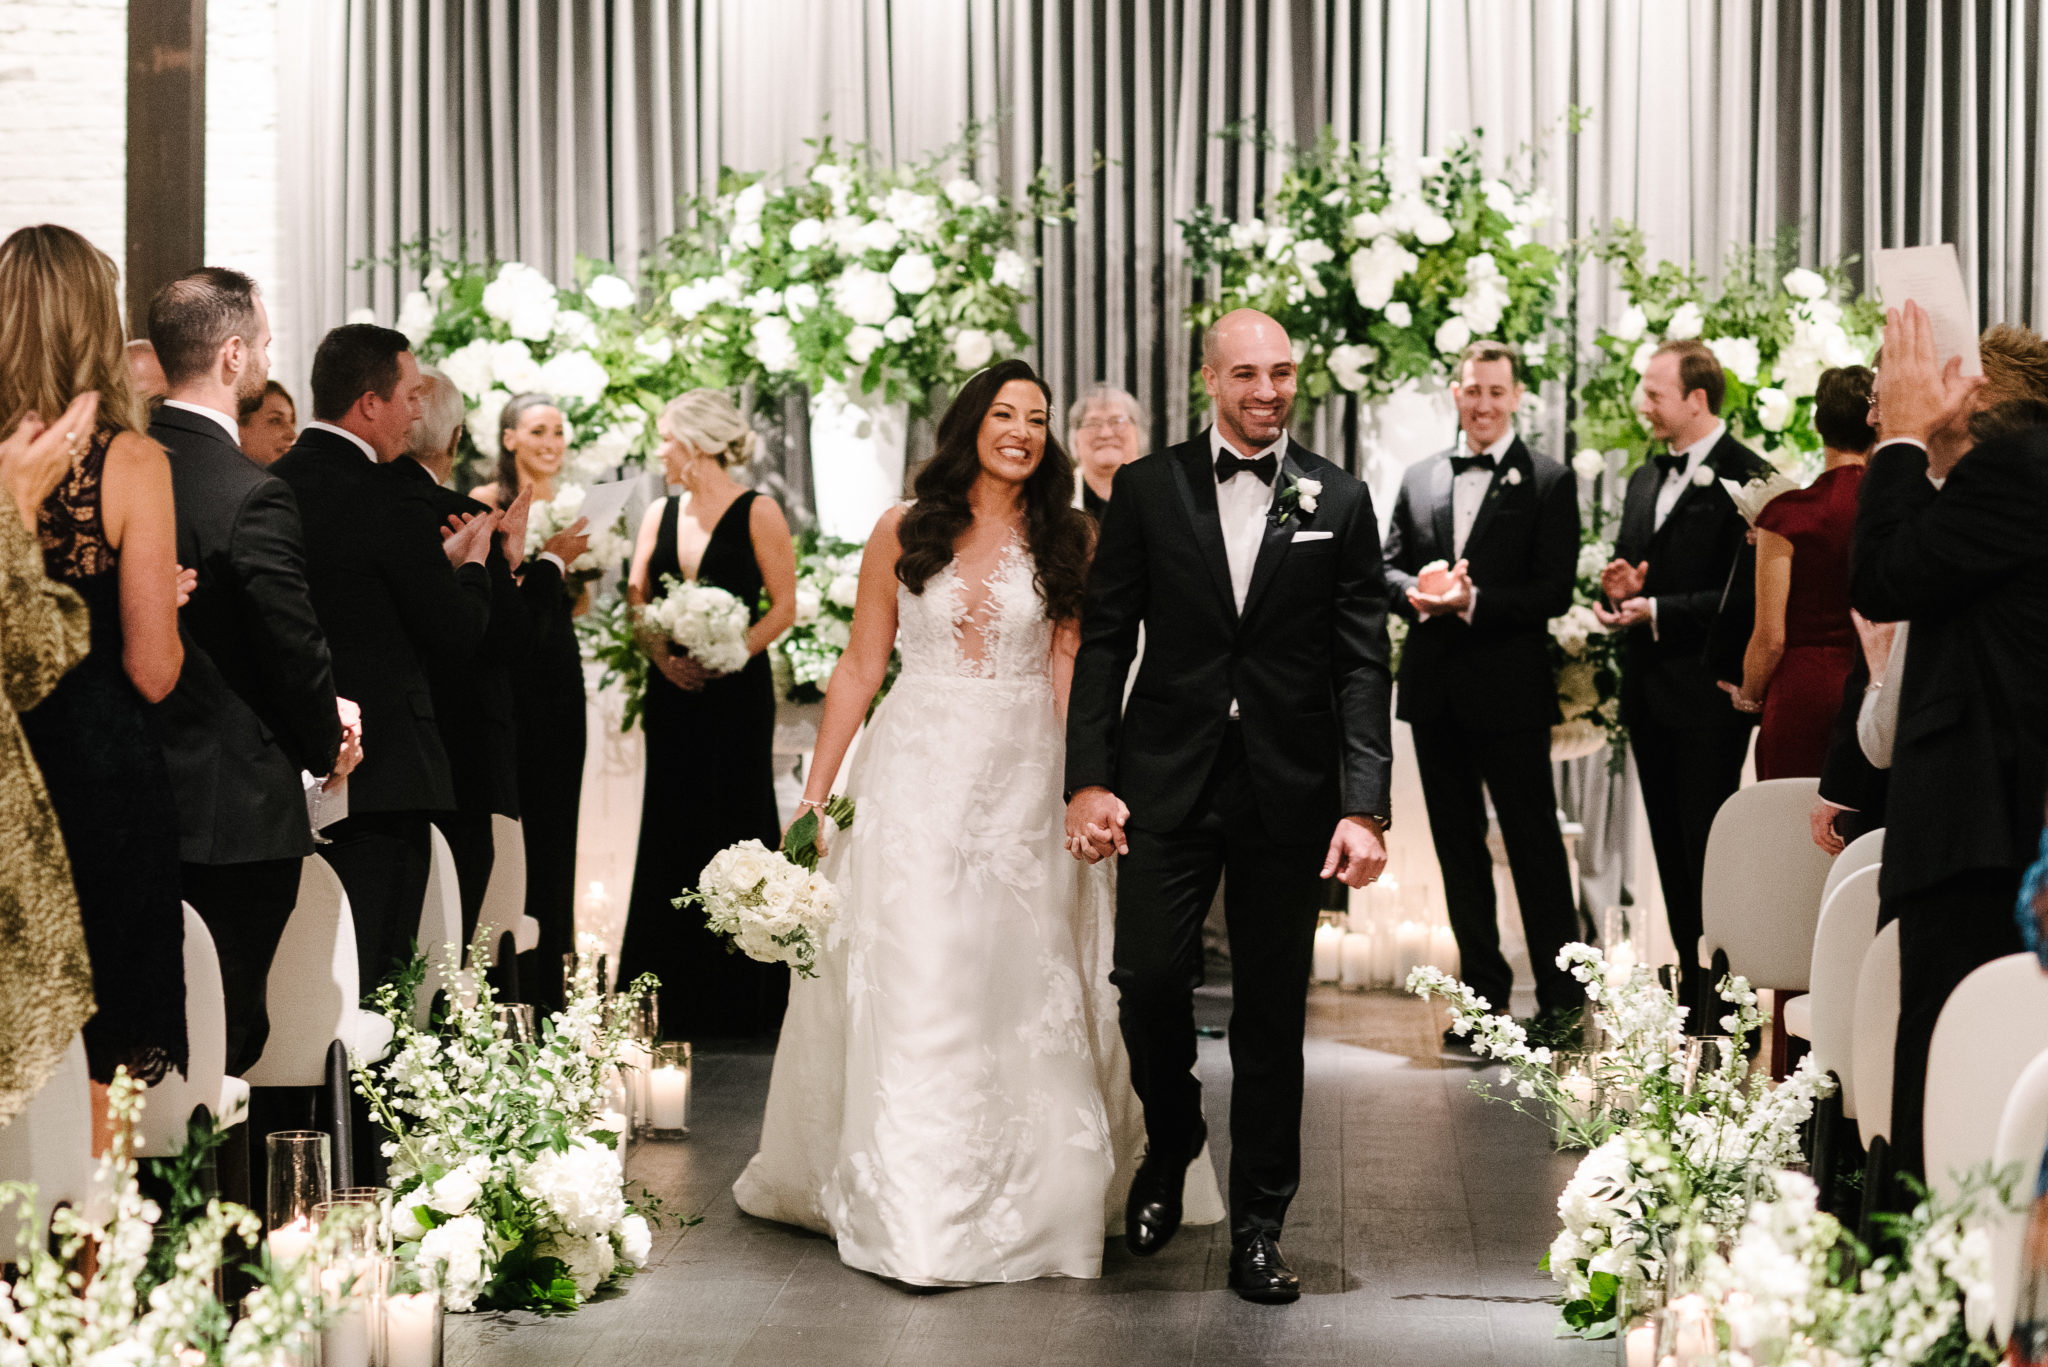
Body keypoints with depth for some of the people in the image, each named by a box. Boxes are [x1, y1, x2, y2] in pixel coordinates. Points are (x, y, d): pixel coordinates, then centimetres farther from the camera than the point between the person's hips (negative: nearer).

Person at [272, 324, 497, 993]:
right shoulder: (389, 504, -16)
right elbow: (457, 634, -9)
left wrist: (440, 558, 18)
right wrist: (471, 563, 10)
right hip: (382, 774, -7)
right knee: (372, 982, -2)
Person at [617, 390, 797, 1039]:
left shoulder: (757, 514, -3)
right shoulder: (660, 514, 12)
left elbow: (784, 606, -6)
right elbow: (637, 600, 11)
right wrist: (663, 656, -7)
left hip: (736, 690, -5)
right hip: (673, 692, 5)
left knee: (736, 827, -3)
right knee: (672, 833, 5)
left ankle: (742, 1000, 4)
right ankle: (677, 998, 11)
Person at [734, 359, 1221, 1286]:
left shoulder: (1065, 542, 4)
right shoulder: (902, 533, 3)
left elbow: (1071, 673, 0)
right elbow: (860, 667, 5)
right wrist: (816, 789, 1)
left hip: (1022, 781, 1)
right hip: (916, 774, -1)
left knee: (1023, 983, 4)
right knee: (911, 986, -3)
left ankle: (1029, 1198, 18)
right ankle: (914, 1212, 3)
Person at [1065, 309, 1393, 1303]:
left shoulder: (1338, 501, 4)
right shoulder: (1147, 490, 4)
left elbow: (1362, 664, 1)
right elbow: (1103, 640, 3)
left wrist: (1365, 807, -8)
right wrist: (1089, 779, -6)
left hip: (1288, 791, 0)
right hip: (1167, 781, 0)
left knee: (1272, 1013, 5)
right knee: (1149, 978, -5)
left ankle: (1258, 1229, 17)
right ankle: (1170, 1147, 26)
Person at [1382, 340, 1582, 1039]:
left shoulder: (1549, 482, -3)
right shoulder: (1419, 478, 12)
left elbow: (1554, 591, -9)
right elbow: (1388, 566, 11)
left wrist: (1472, 601, -21)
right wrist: (1418, 595, -11)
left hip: (1509, 691, -5)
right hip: (1436, 690, 5)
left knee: (1535, 843, -1)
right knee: (1458, 845, 11)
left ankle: (1561, 999, 7)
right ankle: (1483, 992, 20)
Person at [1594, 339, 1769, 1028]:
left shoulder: (1746, 477, -11)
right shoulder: (1645, 479, 16)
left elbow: (1743, 597, -17)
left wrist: (1655, 610, -18)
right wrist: (1617, 589, 1)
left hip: (1707, 694, -8)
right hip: (1650, 692, 8)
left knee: (1708, 854, -6)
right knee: (1673, 853, 13)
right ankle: (1690, 997, 22)